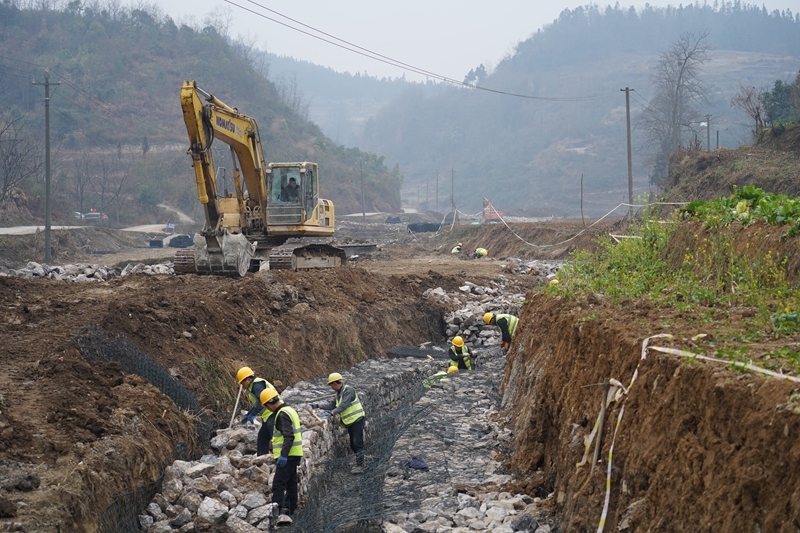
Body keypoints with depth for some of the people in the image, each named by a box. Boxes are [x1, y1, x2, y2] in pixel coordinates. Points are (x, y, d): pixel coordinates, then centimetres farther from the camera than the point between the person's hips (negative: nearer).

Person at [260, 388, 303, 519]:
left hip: (287, 456, -10)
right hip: (294, 454, 10)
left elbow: (289, 436, -27)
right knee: (291, 482, 15)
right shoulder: (290, 410, 16)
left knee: (278, 483, -11)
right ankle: (290, 508, 22)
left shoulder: (282, 414, -17)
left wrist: (283, 455, -30)